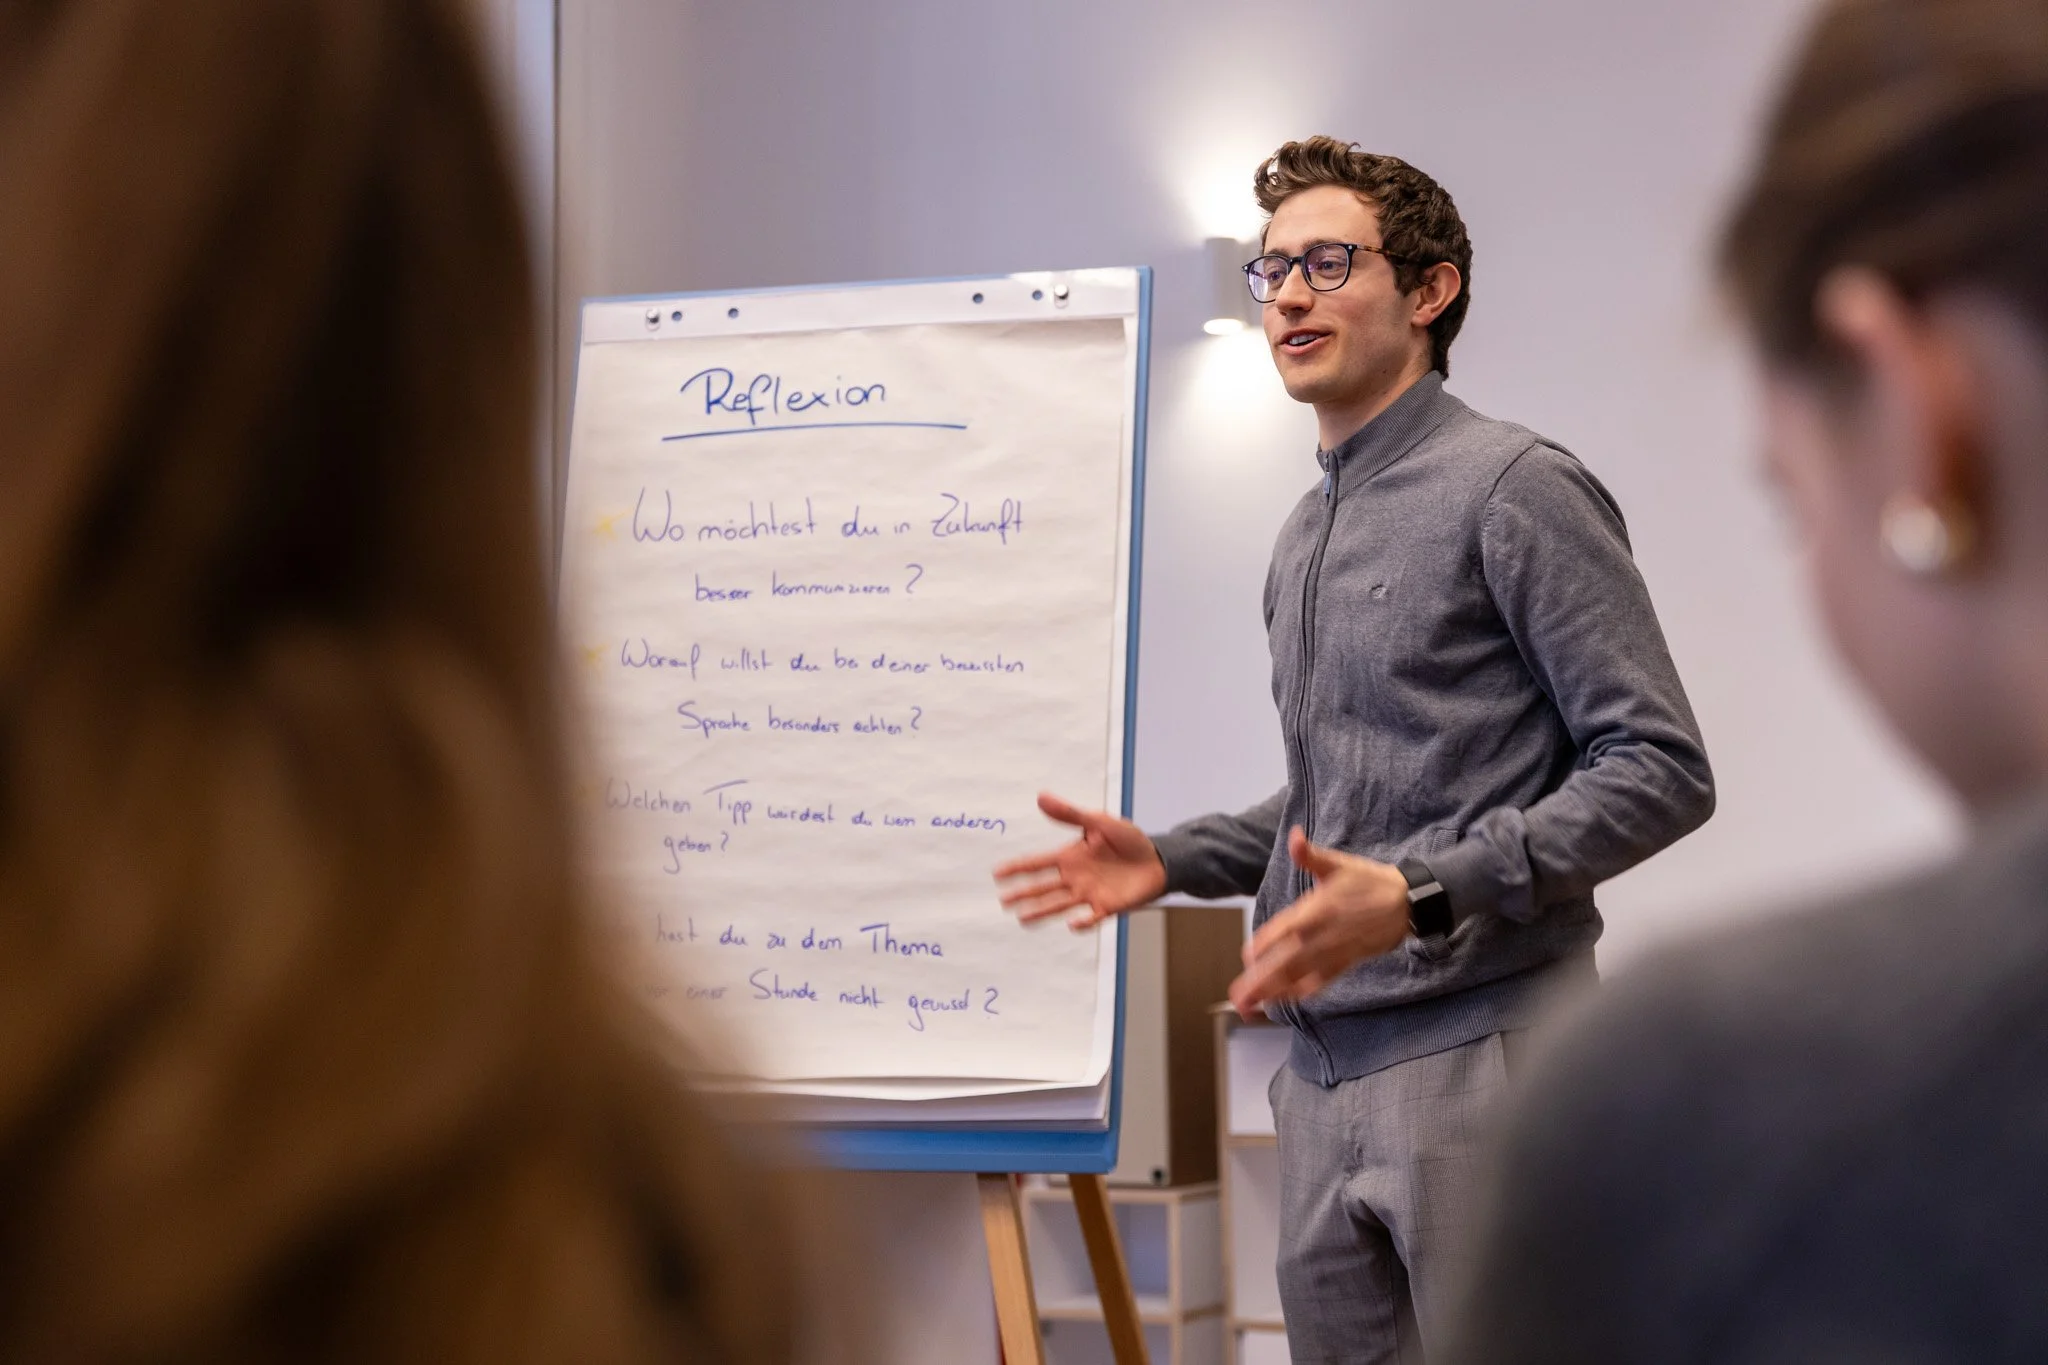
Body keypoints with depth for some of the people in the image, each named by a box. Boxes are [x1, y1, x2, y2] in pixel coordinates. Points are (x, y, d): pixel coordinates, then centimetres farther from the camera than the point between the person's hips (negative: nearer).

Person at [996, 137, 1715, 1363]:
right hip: (1326, 1068, 8)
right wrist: (1171, 862, 13)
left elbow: (1661, 770, -14)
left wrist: (1423, 895, -23)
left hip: (1476, 1058, -8)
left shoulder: (1515, 489, -8)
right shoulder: (1306, 537, 20)